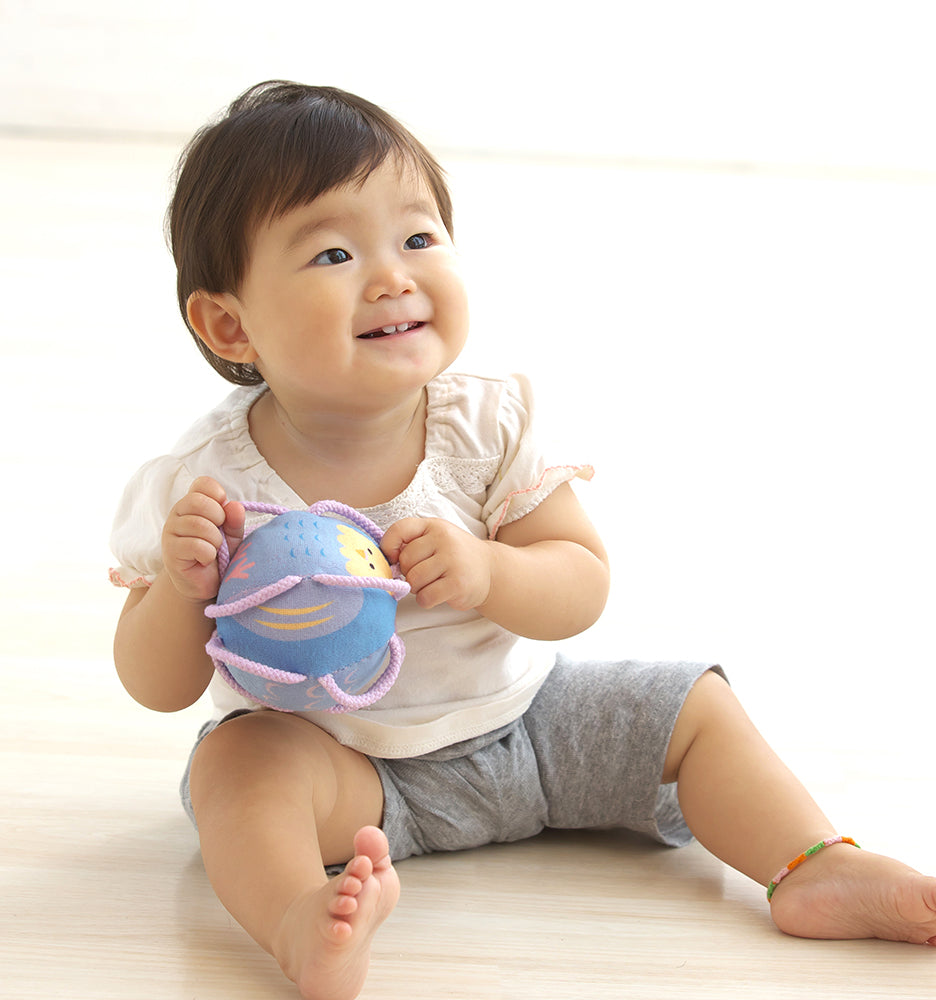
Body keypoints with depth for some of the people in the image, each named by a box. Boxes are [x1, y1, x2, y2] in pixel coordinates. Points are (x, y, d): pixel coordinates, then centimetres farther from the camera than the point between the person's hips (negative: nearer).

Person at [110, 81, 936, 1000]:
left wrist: (485, 572, -32)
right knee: (241, 757, -33)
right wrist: (183, 589, -34)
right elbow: (160, 688, -12)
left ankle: (816, 868, 1)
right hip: (337, 758, -3)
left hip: (515, 713, 3)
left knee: (695, 706, -2)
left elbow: (582, 584, -11)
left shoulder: (487, 429, -14)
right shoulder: (208, 481, -19)